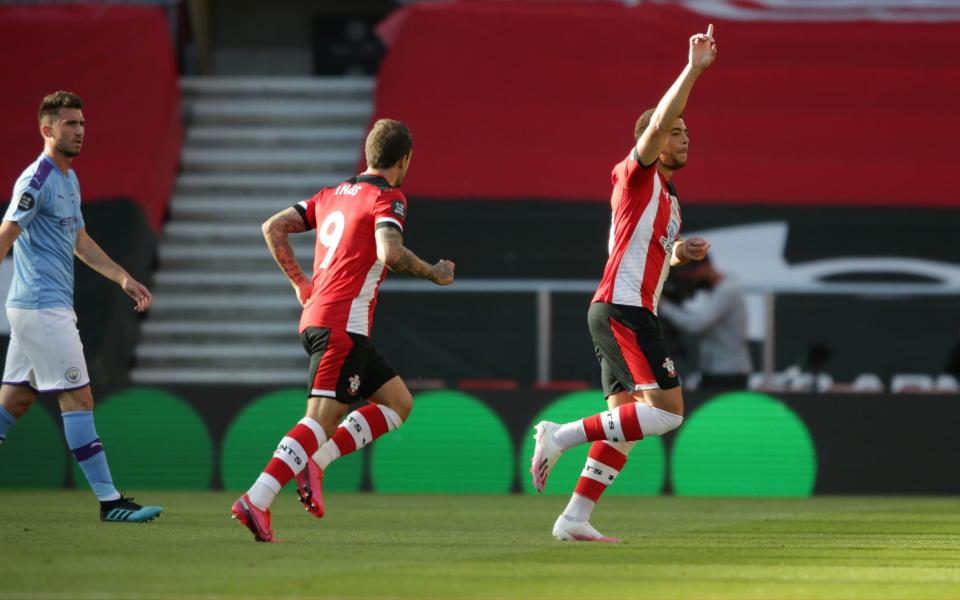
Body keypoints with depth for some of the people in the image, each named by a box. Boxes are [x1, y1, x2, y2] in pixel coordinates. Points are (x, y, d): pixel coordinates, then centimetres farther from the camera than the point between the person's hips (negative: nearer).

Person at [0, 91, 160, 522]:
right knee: (78, 398, -9)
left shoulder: (69, 180, 17)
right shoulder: (37, 180, -13)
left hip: (50, 306, 10)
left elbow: (80, 242, 25)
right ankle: (109, 501, -10)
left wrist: (123, 279, 19)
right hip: (42, 306, -10)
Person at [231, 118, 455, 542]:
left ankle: (316, 461, 2)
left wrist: (300, 282, 22)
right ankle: (256, 501, -27)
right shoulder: (388, 199, -4)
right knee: (321, 418, -16)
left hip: (315, 316, 9)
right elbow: (389, 253, -22)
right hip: (342, 325, -9)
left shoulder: (332, 195, 19)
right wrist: (434, 274, -6)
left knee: (398, 402, 15)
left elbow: (273, 228, 18)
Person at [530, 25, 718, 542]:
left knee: (627, 424, 6)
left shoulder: (663, 195, 23)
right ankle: (563, 436, -15)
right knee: (667, 411, -17)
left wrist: (679, 254, 13)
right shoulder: (637, 175, -4)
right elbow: (659, 121, -22)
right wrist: (693, 69, -25)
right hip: (623, 310, -10)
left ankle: (575, 518, 5)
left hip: (629, 314, 10)